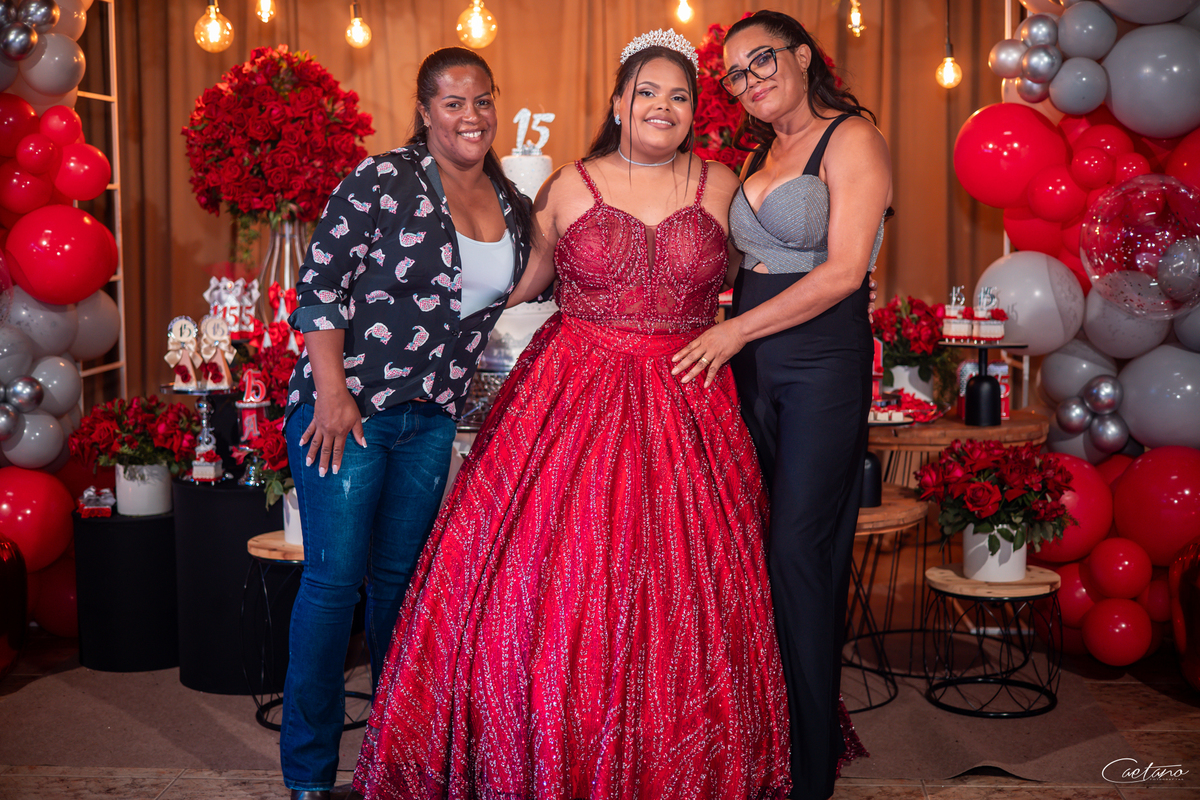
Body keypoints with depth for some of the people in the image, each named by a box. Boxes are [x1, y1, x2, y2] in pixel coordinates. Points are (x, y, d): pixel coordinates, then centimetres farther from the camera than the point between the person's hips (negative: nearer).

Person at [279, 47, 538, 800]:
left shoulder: (515, 207, 8)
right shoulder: (383, 180, -10)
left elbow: (504, 304, 18)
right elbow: (320, 286, -11)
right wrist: (333, 392, -16)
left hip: (432, 418, 5)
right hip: (346, 405, -5)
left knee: (399, 575, 14)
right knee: (334, 578, -1)